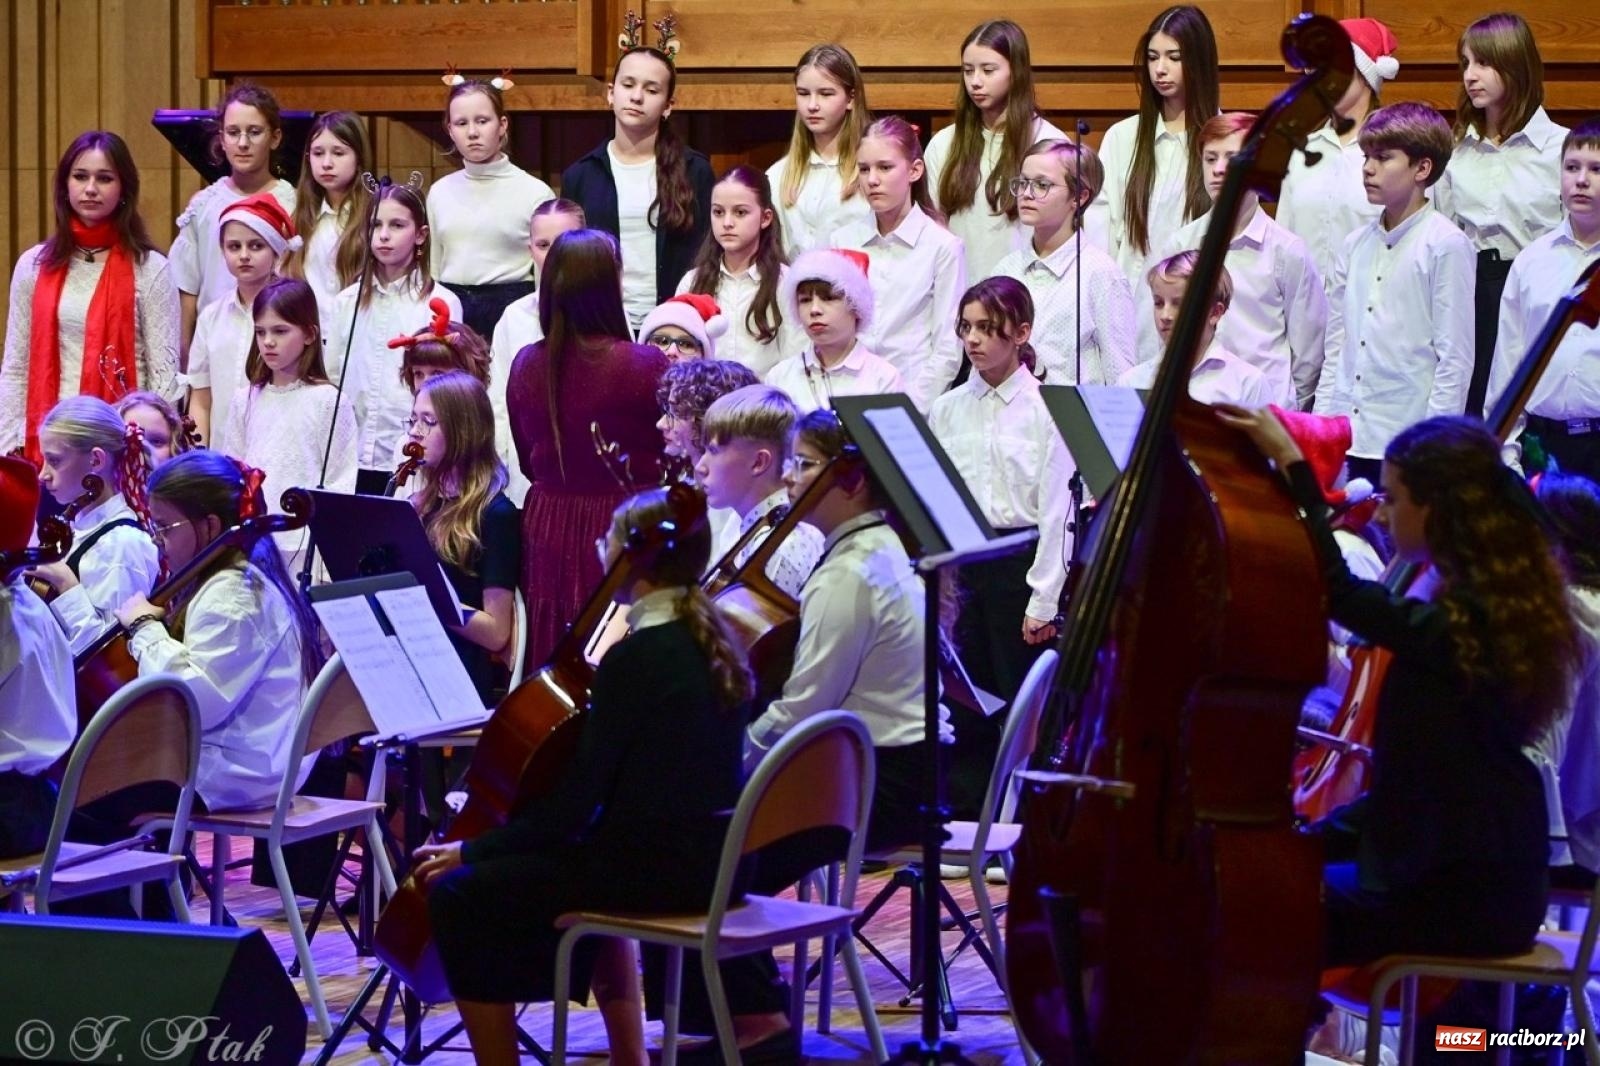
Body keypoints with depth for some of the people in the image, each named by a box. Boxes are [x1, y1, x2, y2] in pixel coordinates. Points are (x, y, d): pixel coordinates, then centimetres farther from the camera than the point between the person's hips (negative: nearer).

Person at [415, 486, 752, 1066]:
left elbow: (576, 805, -17)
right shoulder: (713, 642, 8)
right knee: (592, 856, 37)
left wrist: (473, 850, -9)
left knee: (459, 893, -3)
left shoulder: (636, 657, -17)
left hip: (655, 868, -9)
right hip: (711, 860, 9)